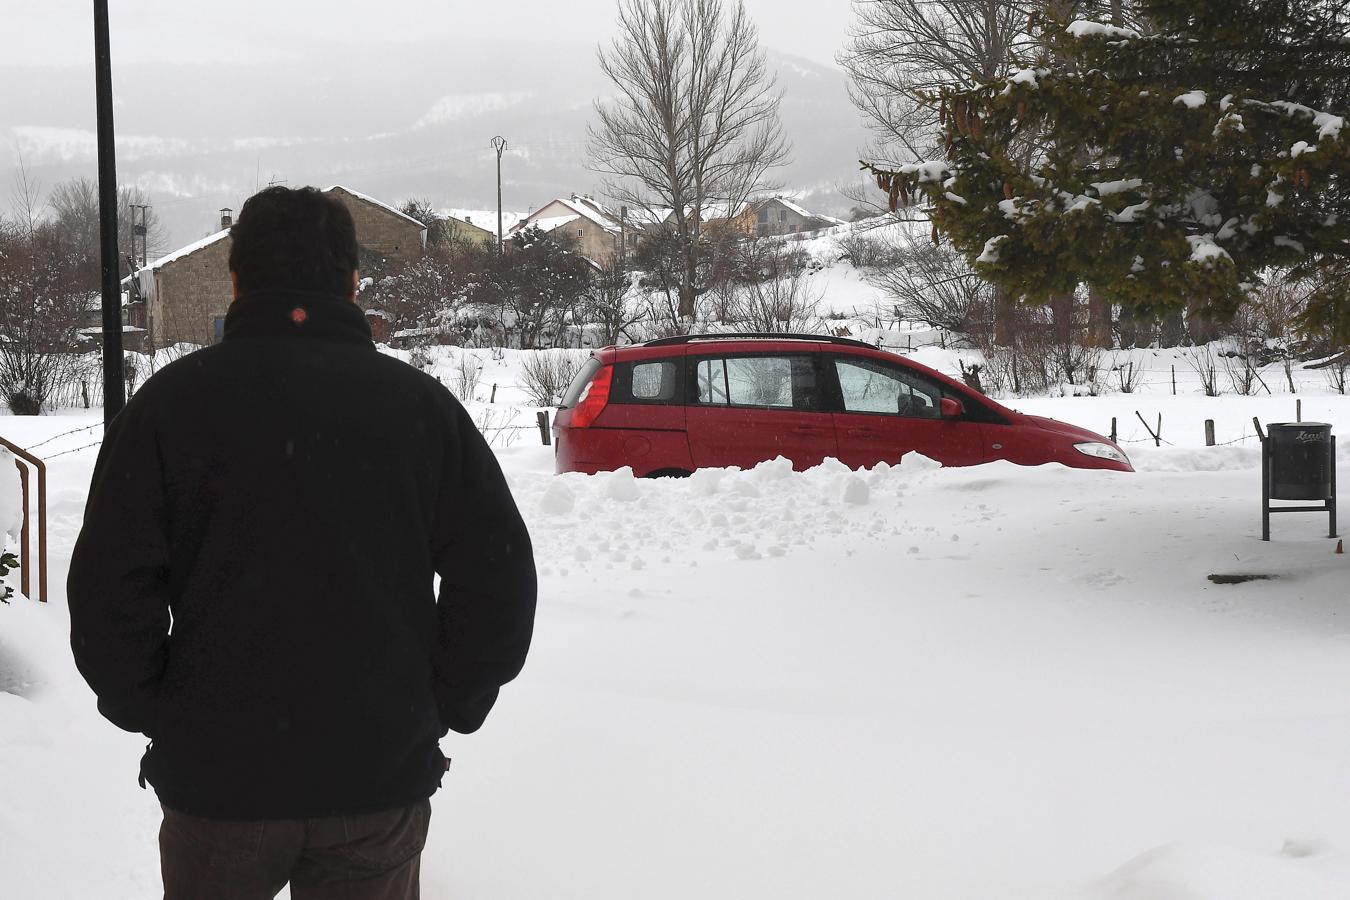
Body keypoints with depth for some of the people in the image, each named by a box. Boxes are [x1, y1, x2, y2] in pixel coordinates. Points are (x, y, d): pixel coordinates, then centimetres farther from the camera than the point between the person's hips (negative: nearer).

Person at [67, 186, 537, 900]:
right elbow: (499, 579, 0)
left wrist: (149, 711, 6)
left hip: (218, 769, -1)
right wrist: (444, 707, 10)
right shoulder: (421, 403, 1)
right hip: (384, 771, 1)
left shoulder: (173, 400, -4)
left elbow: (108, 587, -7)